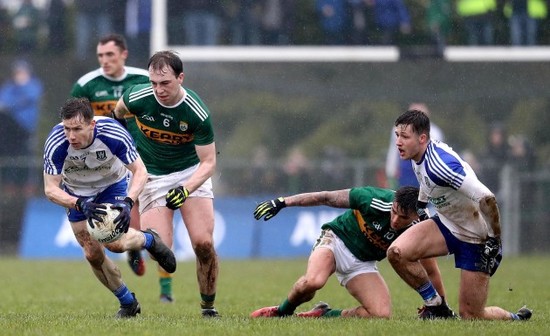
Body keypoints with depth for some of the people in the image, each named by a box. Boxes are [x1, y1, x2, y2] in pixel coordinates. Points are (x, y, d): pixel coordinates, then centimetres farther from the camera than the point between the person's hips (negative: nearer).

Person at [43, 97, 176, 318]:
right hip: (77, 194, 2)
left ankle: (149, 240, 15)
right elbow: (50, 189, -31)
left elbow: (140, 171, -27)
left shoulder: (113, 134, -35)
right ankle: (128, 303, 21)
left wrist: (127, 202, -44)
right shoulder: (55, 144, -34)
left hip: (112, 185, -2)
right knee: (93, 254, -2)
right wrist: (81, 204, -48)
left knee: (114, 243, -20)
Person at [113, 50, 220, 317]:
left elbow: (208, 162, -17)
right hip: (152, 177, 0)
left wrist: (186, 189, -32)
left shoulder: (197, 113, -23)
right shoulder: (138, 98, -19)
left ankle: (208, 306, 4)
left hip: (192, 172, 0)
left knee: (204, 243, -12)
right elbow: (119, 111, 7)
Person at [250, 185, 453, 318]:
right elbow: (326, 198, -17)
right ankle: (282, 311, -5)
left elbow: (431, 272, -2)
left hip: (362, 264, 4)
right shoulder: (375, 200, -28)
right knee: (313, 281, -36)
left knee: (382, 314, -19)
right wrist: (282, 202, -15)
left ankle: (323, 314, 1)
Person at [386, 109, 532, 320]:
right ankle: (435, 306, 5)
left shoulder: (440, 164, -32)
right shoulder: (418, 157, -3)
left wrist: (494, 239, -28)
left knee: (470, 316, -5)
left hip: (477, 239, -8)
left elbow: (487, 199, -35)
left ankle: (517, 319, 26)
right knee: (396, 253, -16)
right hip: (447, 225, 8)